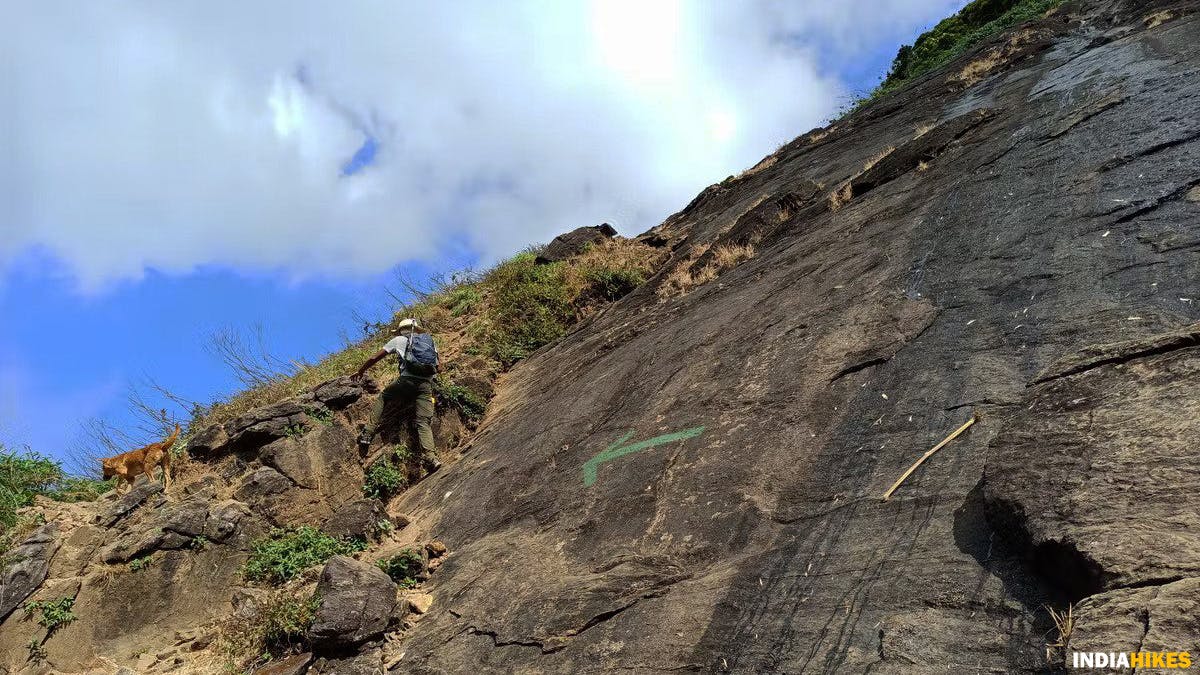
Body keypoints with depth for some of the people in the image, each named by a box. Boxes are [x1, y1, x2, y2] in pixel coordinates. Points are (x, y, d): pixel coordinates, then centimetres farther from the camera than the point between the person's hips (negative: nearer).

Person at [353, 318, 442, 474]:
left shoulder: (399, 340, 20)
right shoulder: (430, 341, 28)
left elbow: (374, 359, 24)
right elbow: (439, 367, 27)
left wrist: (360, 372, 40)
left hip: (407, 379, -2)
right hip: (427, 384, 2)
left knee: (382, 398, 24)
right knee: (423, 422, -2)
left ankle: (367, 434, 14)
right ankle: (431, 458, -23)